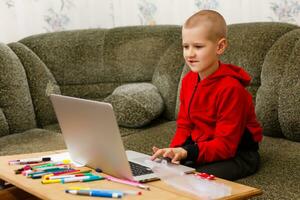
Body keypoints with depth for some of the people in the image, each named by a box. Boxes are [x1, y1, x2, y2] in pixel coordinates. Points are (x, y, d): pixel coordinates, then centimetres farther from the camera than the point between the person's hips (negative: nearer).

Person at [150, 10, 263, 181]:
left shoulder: (230, 88, -23)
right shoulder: (188, 80, 2)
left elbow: (226, 145, -24)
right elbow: (185, 125, 7)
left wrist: (187, 152, -37)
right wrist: (174, 151, -14)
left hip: (237, 153, -7)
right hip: (202, 147, 7)